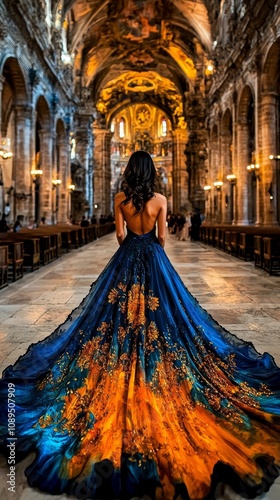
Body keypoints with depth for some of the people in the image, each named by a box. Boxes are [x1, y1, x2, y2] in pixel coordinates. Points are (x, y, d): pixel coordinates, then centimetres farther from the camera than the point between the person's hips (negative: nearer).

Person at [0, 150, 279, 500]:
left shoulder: (120, 199, -3)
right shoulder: (160, 199, -6)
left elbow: (119, 234, 1)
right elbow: (162, 235, -1)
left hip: (126, 257, 1)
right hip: (153, 257, -1)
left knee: (120, 311, 10)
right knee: (157, 313, 8)